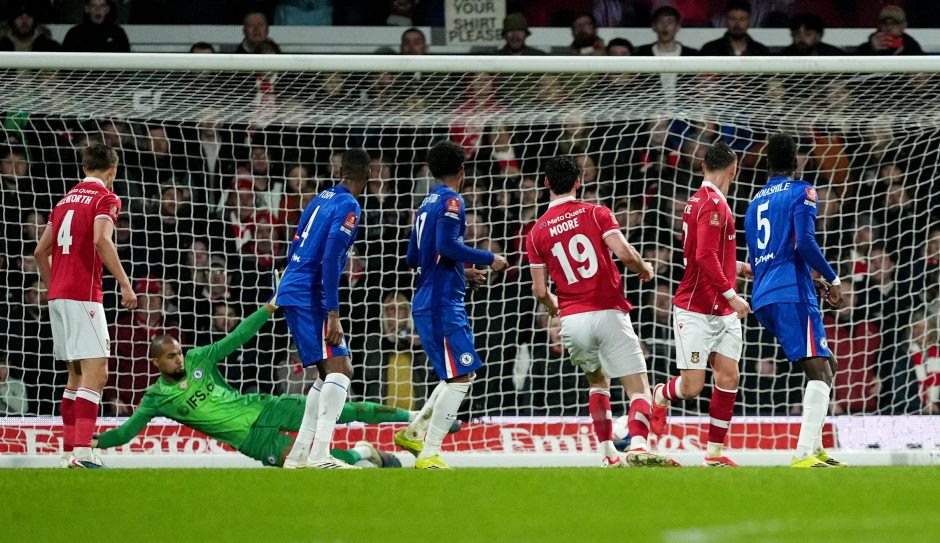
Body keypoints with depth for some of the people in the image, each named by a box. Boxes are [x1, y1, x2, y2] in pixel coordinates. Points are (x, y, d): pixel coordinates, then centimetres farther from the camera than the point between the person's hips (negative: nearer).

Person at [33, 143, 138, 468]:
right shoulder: (106, 198, -3)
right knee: (96, 374, -12)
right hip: (84, 295, -8)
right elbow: (101, 240, -20)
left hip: (58, 295, 8)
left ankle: (69, 450, 15)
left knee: (77, 375, 15)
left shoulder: (66, 200, 19)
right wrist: (125, 283, -19)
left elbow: (41, 251, 21)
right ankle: (82, 450, -23)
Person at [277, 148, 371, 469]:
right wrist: (333, 314, -20)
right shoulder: (348, 207, -10)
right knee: (339, 367, -14)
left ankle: (299, 455, 13)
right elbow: (330, 259, -19)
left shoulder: (320, 200, 15)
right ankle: (320, 455, -28)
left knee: (333, 372, 15)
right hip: (311, 296, -9)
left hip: (291, 290, 9)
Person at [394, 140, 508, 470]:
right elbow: (446, 245, -24)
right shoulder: (451, 201, -9)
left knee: (463, 374, 18)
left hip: (429, 303, 10)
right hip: (442, 304, -10)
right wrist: (487, 259, -13)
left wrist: (462, 272, 25)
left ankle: (413, 433, 21)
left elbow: (413, 259, 22)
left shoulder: (427, 205, 17)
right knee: (459, 377, -11)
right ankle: (429, 454, -15)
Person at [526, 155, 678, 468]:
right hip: (609, 313, -3)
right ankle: (639, 446, -29)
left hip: (572, 320, 3)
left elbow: (540, 291, 6)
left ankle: (608, 454, 19)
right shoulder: (596, 214, 0)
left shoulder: (536, 232, 7)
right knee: (638, 389, -3)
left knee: (598, 383, 27)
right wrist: (645, 270, 9)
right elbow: (625, 254, -12)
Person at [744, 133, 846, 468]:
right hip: (793, 295, -8)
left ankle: (815, 448, 15)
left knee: (825, 365, 20)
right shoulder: (801, 193, 0)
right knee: (819, 371, -15)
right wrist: (832, 280, -3)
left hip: (763, 300, 8)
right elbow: (804, 243, -16)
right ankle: (804, 455, -31)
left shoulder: (755, 204, 23)